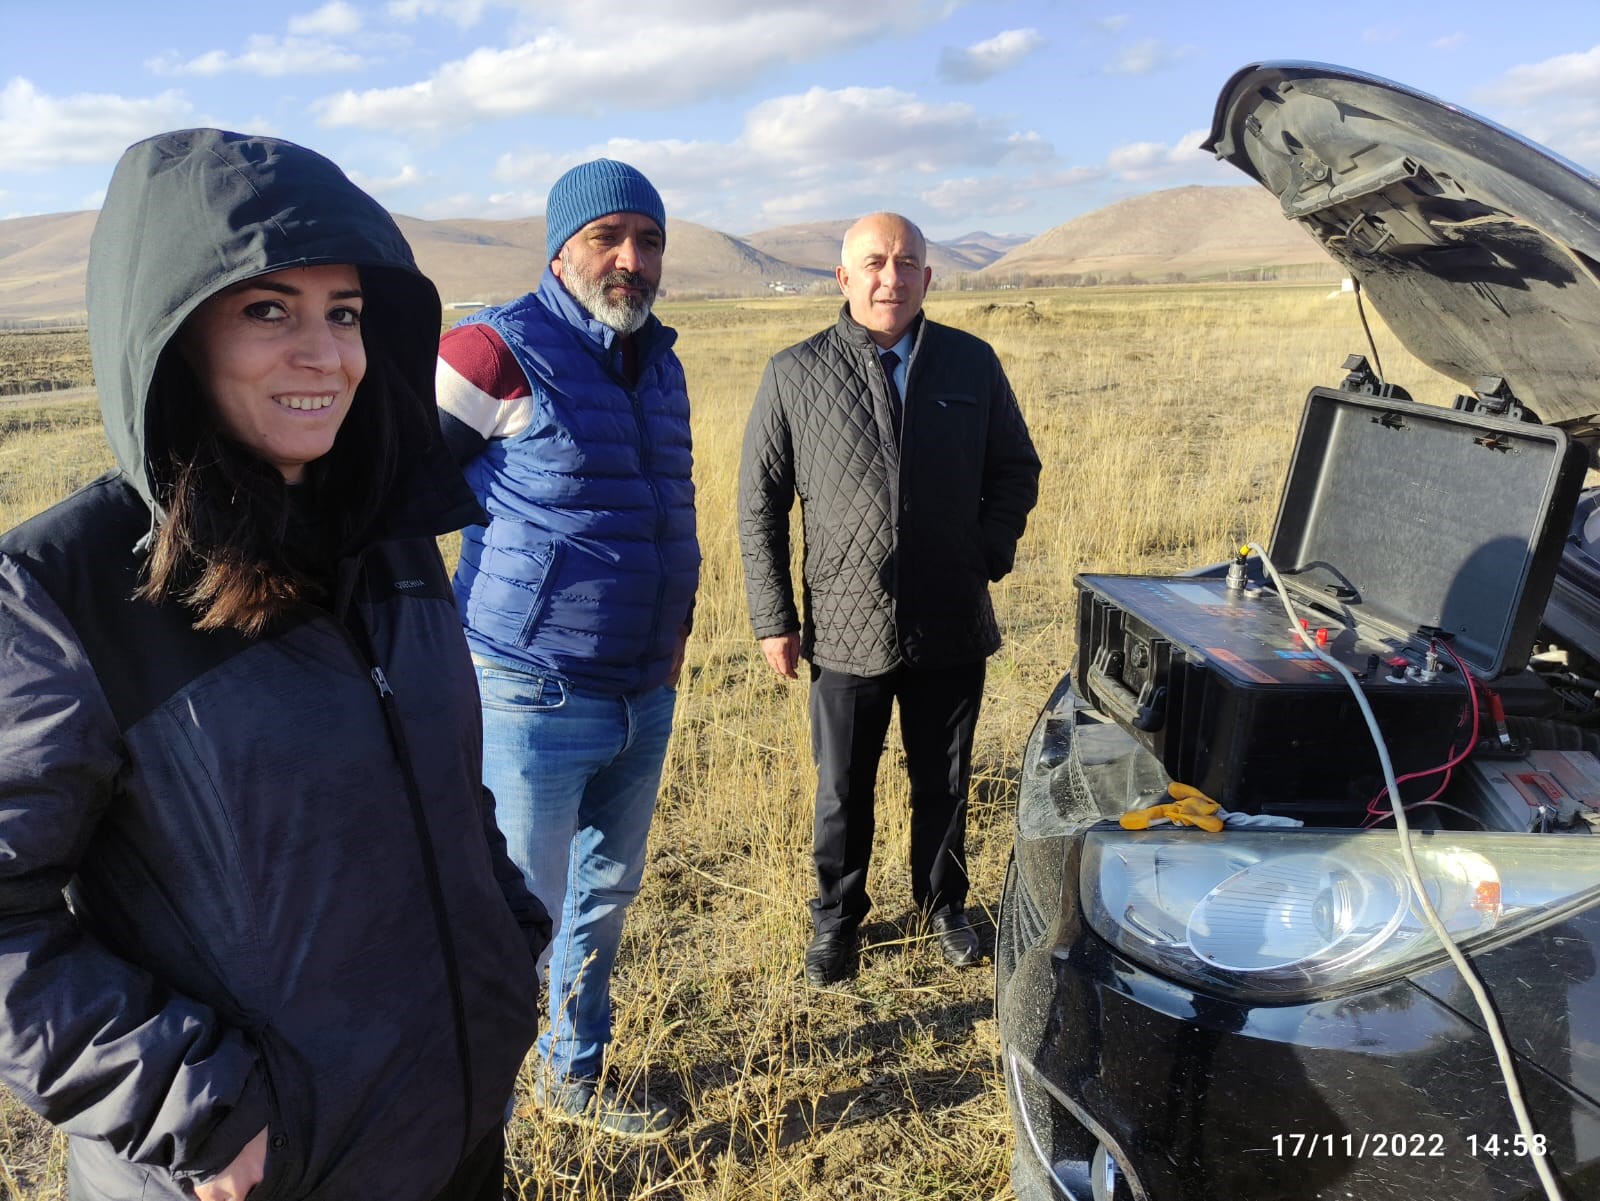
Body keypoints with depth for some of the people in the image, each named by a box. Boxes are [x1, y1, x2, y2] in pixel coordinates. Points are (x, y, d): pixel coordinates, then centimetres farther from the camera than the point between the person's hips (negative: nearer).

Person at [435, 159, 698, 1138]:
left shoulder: (661, 361, 10)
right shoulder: (502, 351, -13)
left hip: (645, 697, 7)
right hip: (536, 699, -7)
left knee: (607, 896, 20)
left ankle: (577, 1079, 41)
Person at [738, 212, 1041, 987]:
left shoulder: (973, 364, 3)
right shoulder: (795, 374, -4)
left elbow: (1016, 472, 12)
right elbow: (759, 506, -1)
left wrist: (989, 554, -3)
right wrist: (773, 619, -5)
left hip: (952, 629, 2)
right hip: (844, 630, -1)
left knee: (943, 783, 17)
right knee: (843, 792, 13)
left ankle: (944, 906, 40)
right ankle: (836, 918, 35)